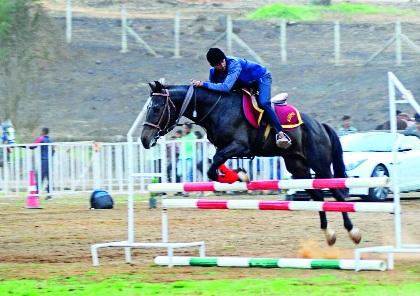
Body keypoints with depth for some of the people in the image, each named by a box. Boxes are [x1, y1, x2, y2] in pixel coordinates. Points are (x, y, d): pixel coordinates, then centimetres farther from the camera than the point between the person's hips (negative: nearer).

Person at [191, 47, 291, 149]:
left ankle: (280, 134, -37)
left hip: (262, 77, -8)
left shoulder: (234, 64, -38)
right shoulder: (213, 72, -16)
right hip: (245, 83, 8)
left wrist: (203, 84, -47)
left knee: (263, 103, -29)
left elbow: (226, 87, -47)